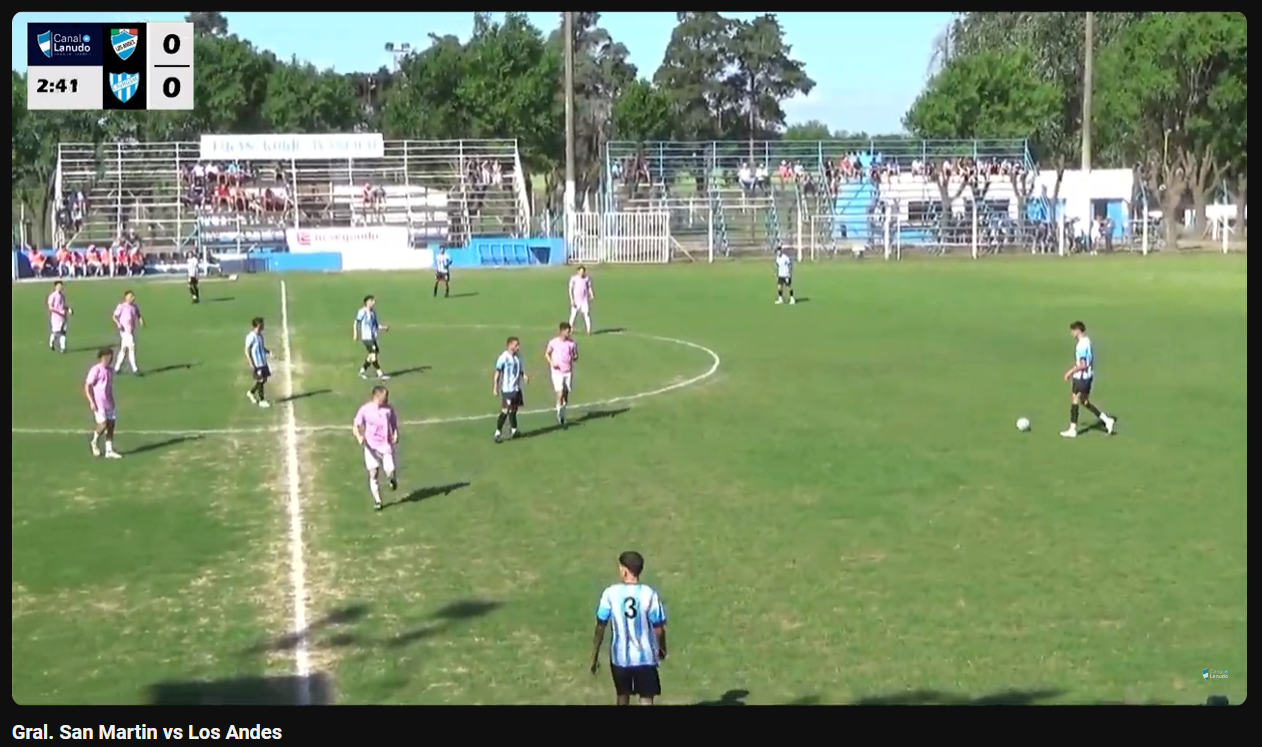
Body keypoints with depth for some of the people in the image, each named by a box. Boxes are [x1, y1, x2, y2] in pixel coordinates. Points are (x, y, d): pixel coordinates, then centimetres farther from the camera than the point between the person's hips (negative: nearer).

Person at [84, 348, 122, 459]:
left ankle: (109, 451, 6)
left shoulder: (110, 371, 11)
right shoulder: (95, 370, -10)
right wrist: (91, 402, -17)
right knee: (103, 424, -11)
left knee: (111, 424, 2)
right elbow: (87, 386, -11)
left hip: (109, 403, 7)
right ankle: (95, 442, 18)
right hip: (98, 403, -7)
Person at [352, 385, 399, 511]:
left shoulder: (389, 409, -1)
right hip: (371, 447, -1)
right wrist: (359, 437, -21)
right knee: (373, 474, -2)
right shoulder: (365, 409, -7)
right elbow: (355, 425, -2)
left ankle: (393, 479, 29)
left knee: (390, 472, -9)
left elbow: (394, 424, 10)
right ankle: (377, 501, 11)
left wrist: (395, 434, -10)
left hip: (386, 446, 1)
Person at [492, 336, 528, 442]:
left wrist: (524, 376, -4)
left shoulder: (517, 357, 8)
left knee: (514, 409, 15)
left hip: (517, 388, 7)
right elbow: (498, 373, -11)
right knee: (505, 411, -8)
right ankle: (498, 433, -3)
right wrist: (495, 388, -12)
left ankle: (513, 430, 28)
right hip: (507, 389, -7)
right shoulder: (504, 357, -13)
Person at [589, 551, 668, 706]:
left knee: (623, 697, 21)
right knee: (646, 701, 5)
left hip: (620, 657, 2)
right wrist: (662, 648, 14)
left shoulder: (610, 593, -11)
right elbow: (658, 628, -7)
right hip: (645, 657, -2)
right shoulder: (649, 594, -14)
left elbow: (600, 627, -6)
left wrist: (594, 655, 6)